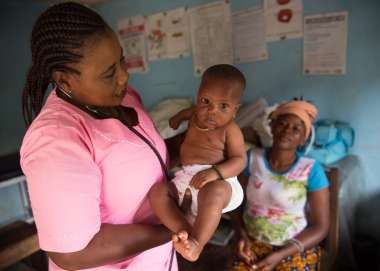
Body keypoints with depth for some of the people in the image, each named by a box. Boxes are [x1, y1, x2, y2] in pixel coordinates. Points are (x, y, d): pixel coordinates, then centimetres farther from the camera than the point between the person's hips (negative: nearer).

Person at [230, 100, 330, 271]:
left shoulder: (311, 170, -13)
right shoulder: (252, 158, -5)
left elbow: (320, 227, -9)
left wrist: (279, 255, -15)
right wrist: (243, 236, -10)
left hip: (295, 250, -1)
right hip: (253, 244, 2)